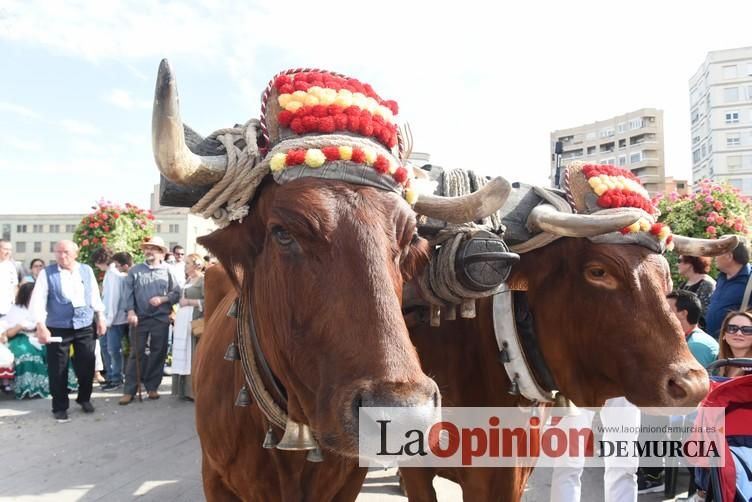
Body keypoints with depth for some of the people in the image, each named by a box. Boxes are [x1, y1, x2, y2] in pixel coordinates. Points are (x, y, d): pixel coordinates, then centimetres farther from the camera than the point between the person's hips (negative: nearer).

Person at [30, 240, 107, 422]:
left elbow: (95, 296, 10)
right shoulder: (47, 273, -5)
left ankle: (84, 399, 31)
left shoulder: (87, 270, 4)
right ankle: (60, 407, 20)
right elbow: (37, 300, -9)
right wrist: (40, 326, -17)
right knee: (58, 369, 5)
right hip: (58, 328, -2)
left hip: (85, 327, 2)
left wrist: (100, 318, 9)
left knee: (87, 366, 9)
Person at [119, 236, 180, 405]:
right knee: (136, 353, 1)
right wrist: (131, 312, -11)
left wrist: (162, 299, -13)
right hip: (140, 318, 0)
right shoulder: (135, 270, 6)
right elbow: (128, 293, 0)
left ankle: (152, 387, 18)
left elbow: (176, 293, 3)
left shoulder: (167, 271, 4)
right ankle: (129, 390, 5)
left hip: (161, 319, 0)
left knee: (158, 353, 6)